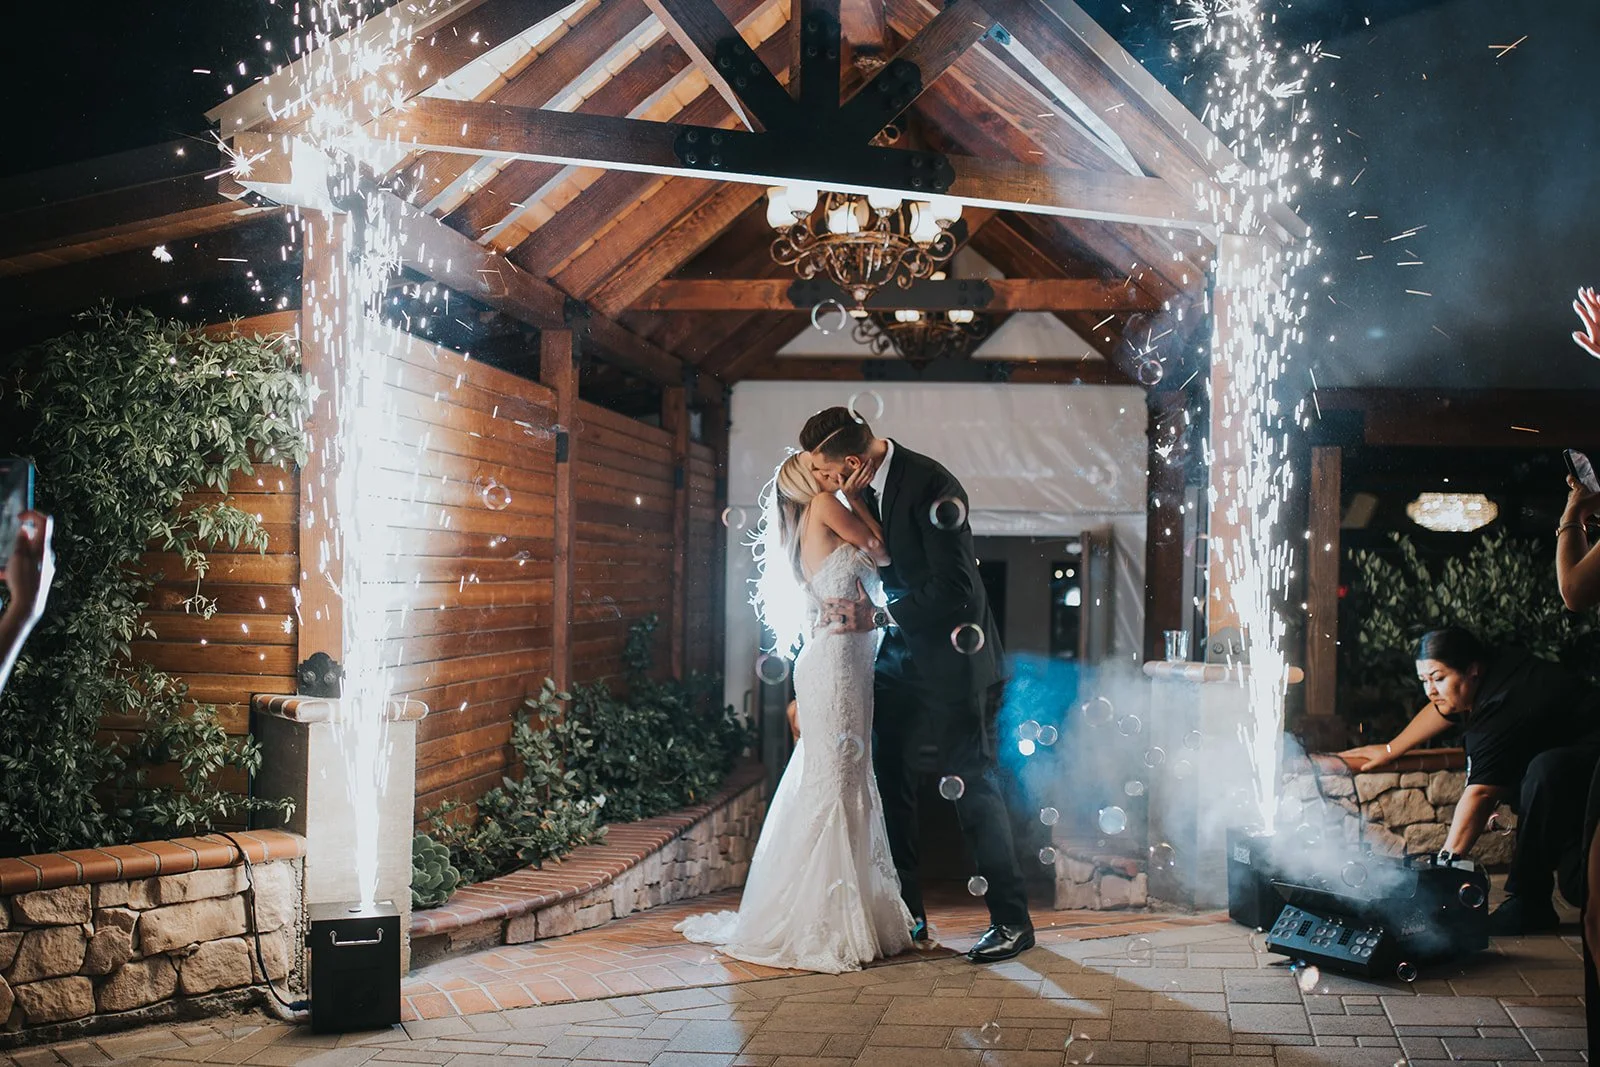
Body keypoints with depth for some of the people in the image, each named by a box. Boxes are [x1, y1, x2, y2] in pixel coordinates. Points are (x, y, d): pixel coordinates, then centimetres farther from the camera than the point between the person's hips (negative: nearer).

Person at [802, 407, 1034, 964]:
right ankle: (906, 913, 22)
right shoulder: (868, 485, 2)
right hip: (901, 657, 8)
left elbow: (955, 591, -26)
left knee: (972, 788, -3)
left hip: (953, 660, -8)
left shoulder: (931, 488, -23)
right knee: (891, 784, 10)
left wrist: (877, 616, -21)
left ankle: (1012, 920, 10)